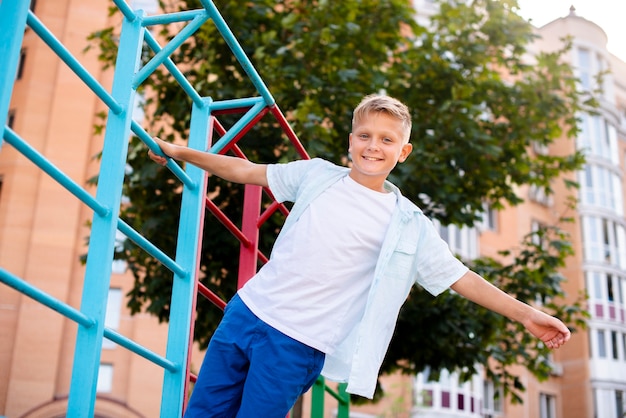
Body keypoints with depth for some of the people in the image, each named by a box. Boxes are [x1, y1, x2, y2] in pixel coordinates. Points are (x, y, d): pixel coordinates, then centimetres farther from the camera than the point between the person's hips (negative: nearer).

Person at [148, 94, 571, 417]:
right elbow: (247, 171, 11)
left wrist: (526, 313, -8)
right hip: (247, 311, 4)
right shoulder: (316, 174, 3)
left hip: (297, 346, -3)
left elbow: (463, 278, -2)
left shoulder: (409, 225, -5)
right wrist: (182, 152, 12)